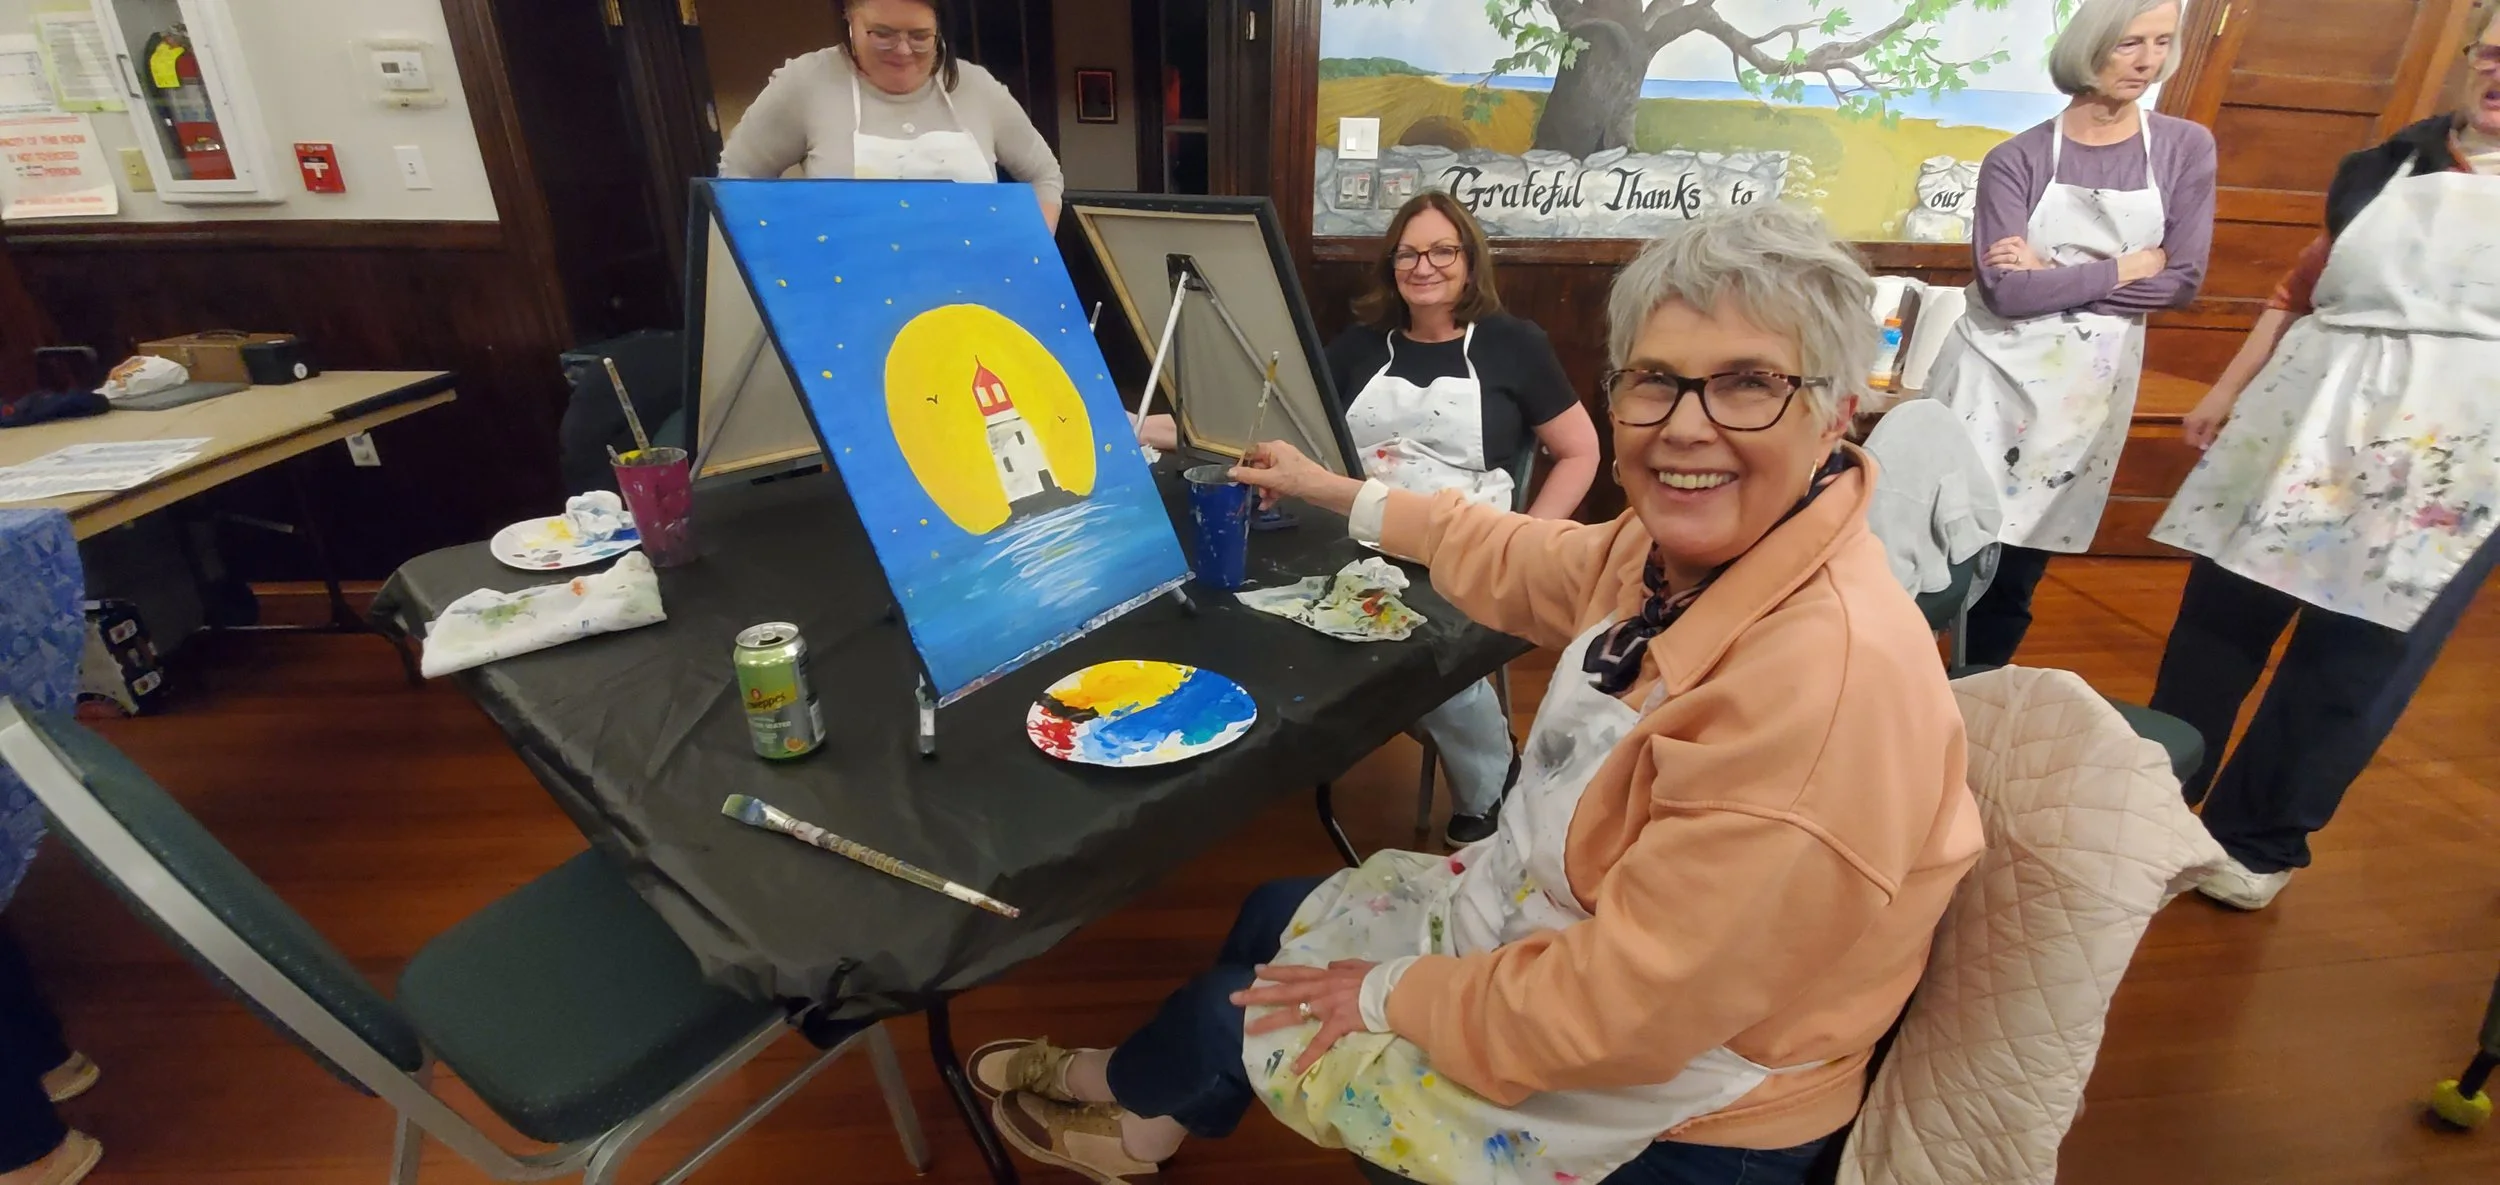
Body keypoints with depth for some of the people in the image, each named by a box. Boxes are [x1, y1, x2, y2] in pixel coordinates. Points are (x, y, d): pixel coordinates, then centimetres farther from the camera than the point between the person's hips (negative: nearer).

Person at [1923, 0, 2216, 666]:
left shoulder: (2186, 149, 3)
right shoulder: (2017, 160, -5)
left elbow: (2182, 282, -5)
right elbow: (2008, 291, -16)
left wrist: (2053, 274, -12)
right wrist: (2129, 266, -9)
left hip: (2090, 388, 3)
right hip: (1997, 377, -2)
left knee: (2021, 564, 10)